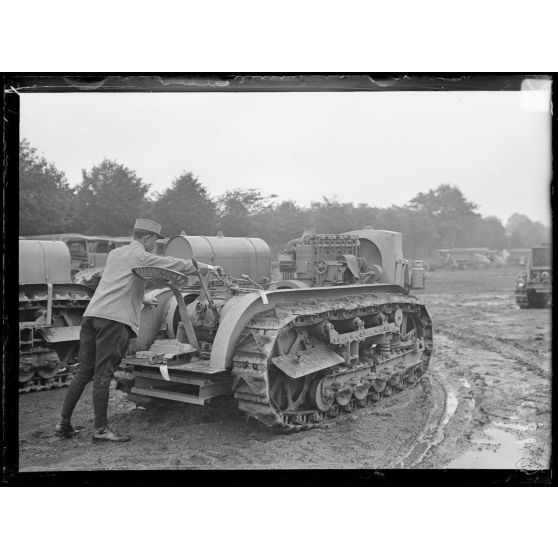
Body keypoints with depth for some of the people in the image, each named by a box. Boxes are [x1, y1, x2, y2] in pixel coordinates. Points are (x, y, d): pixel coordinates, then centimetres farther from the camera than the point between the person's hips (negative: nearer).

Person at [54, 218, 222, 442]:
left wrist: (142, 299, 42)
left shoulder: (115, 253, 23)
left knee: (84, 372, 11)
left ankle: (64, 424, 14)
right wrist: (210, 267, 13)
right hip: (115, 319, -8)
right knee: (103, 375, -5)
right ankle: (101, 430, 1)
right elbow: (182, 265, 1)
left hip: (91, 314, 8)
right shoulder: (143, 258, 0)